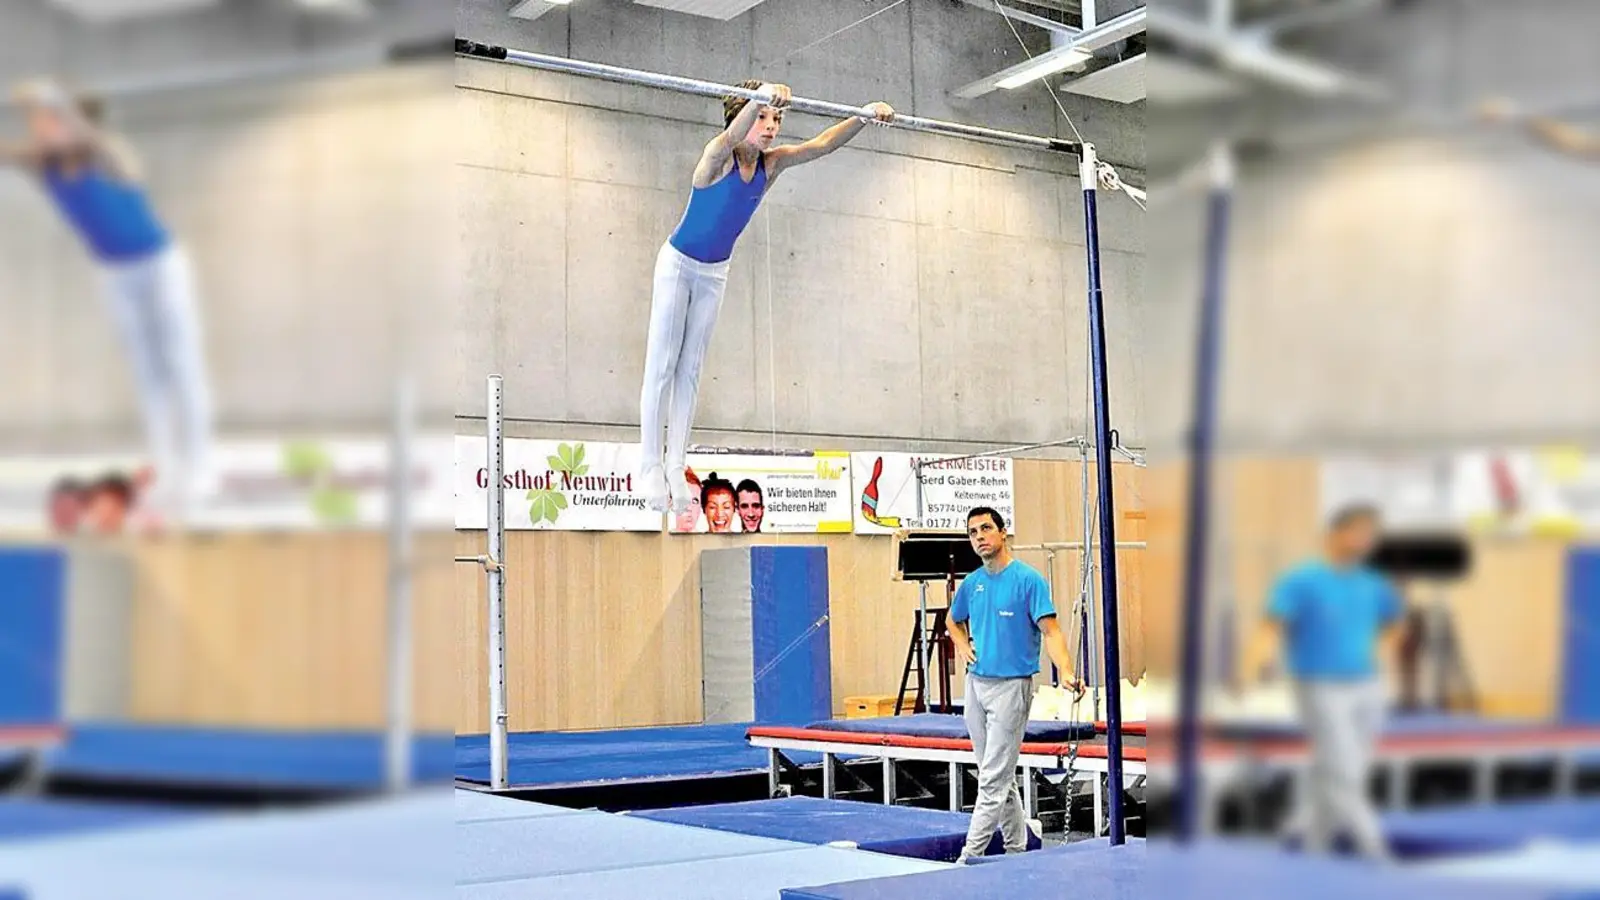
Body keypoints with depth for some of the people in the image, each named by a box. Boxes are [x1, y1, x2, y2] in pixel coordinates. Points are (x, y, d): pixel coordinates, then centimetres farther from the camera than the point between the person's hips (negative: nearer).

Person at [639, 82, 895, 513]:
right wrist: (761, 96, -66)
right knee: (661, 365, -5)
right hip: (679, 263, -6)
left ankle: (675, 464, 6)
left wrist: (866, 116, -32)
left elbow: (822, 144, -15)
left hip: (714, 272, 6)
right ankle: (650, 462, -3)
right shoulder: (718, 155, -23)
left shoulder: (772, 163, -7)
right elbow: (731, 137, -46)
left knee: (690, 369, 5)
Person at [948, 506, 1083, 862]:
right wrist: (962, 645, 8)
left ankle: (970, 856, -8)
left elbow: (1051, 631, -15)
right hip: (976, 684, 7)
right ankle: (1018, 849, 25)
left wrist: (1067, 674, -30)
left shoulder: (1028, 579, -9)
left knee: (993, 779, -7)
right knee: (998, 776, 14)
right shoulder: (972, 583, 9)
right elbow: (954, 620, 29)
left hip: (1011, 687, -7)